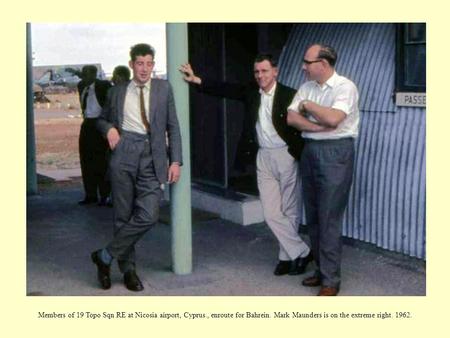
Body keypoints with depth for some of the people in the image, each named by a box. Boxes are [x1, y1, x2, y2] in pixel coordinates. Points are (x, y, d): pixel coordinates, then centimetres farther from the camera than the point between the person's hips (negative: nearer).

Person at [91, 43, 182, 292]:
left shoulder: (163, 89, 11)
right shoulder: (117, 92, 12)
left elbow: (173, 127, 10)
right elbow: (102, 119, 26)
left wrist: (175, 161, 1)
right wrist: (109, 128, 2)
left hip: (151, 159, 0)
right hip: (124, 154, 0)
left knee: (148, 215, -12)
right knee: (123, 215, 2)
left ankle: (105, 256, 3)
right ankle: (128, 268, 17)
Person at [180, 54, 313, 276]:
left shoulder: (289, 95, -9)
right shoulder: (251, 92, 6)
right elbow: (224, 89, 1)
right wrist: (196, 80, -8)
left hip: (286, 156, -5)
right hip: (264, 157, 5)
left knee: (289, 210, 6)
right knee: (271, 212, 2)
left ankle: (287, 257, 21)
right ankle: (301, 252, 13)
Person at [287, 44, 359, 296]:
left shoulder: (345, 86, -10)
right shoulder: (306, 88, 10)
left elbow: (333, 118, -24)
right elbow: (291, 118, 0)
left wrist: (307, 105, -9)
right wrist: (320, 126, -14)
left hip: (335, 152, -7)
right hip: (310, 151, 7)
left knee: (329, 218, -6)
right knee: (313, 216, 12)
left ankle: (331, 280, 1)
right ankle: (322, 269, 25)